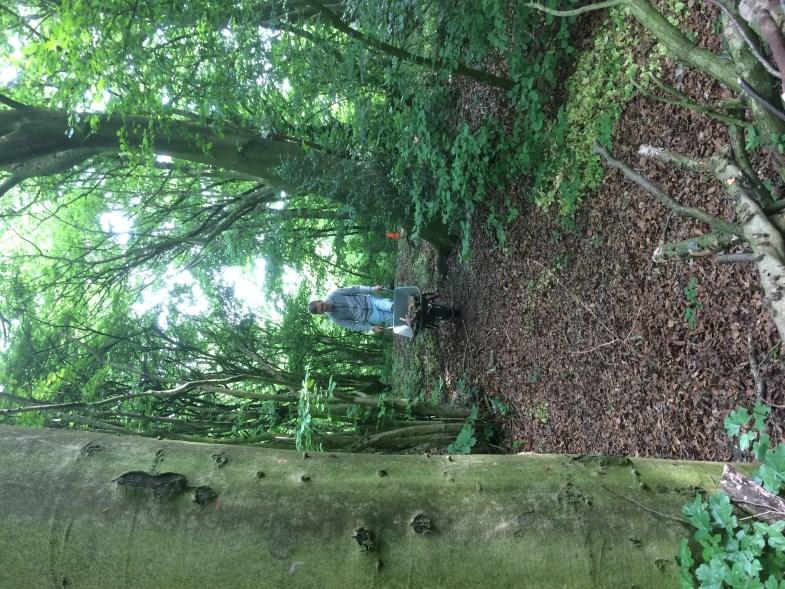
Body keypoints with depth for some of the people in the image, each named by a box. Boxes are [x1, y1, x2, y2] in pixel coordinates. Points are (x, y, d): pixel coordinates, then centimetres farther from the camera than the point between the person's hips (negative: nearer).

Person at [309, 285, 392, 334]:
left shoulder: (333, 294, -10)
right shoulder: (334, 317, -10)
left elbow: (354, 289, -6)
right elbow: (353, 325, -6)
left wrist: (372, 289, -14)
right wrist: (371, 328, -15)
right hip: (369, 316, -2)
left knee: (391, 306, -20)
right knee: (393, 319, -14)